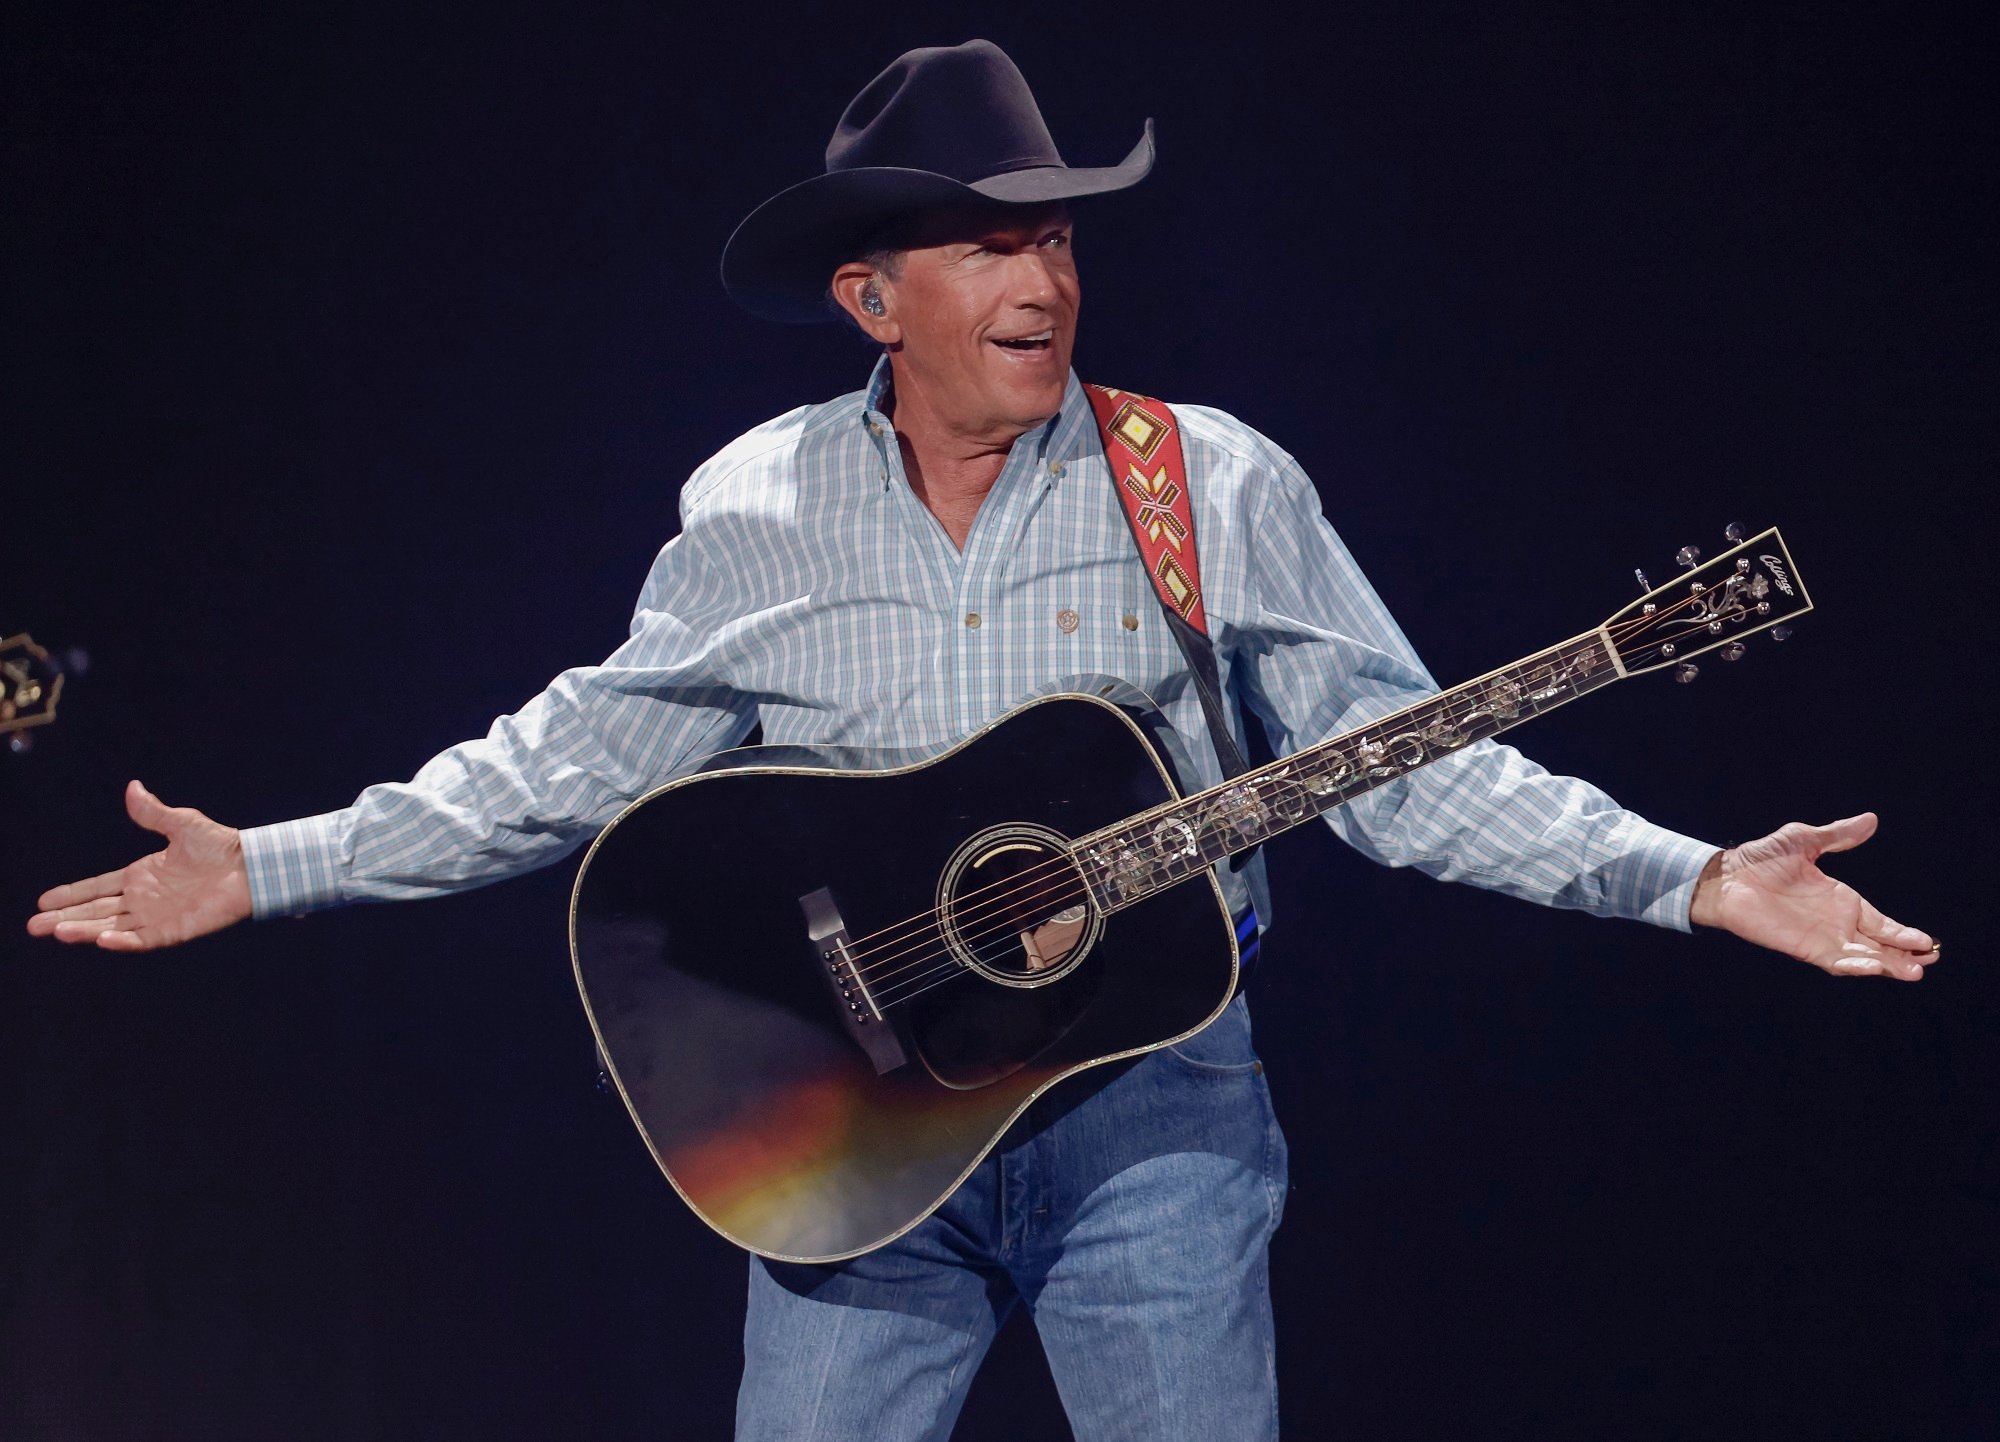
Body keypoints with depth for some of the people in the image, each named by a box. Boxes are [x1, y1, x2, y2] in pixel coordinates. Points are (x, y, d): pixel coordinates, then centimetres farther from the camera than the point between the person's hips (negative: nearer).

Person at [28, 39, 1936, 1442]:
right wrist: (264, 869, 2)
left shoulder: (1216, 487, -1)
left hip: (1149, 1093, -1)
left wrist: (1692, 882, -10)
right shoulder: (755, 512, 4)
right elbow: (578, 756, 8)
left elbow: (1398, 759, 0)